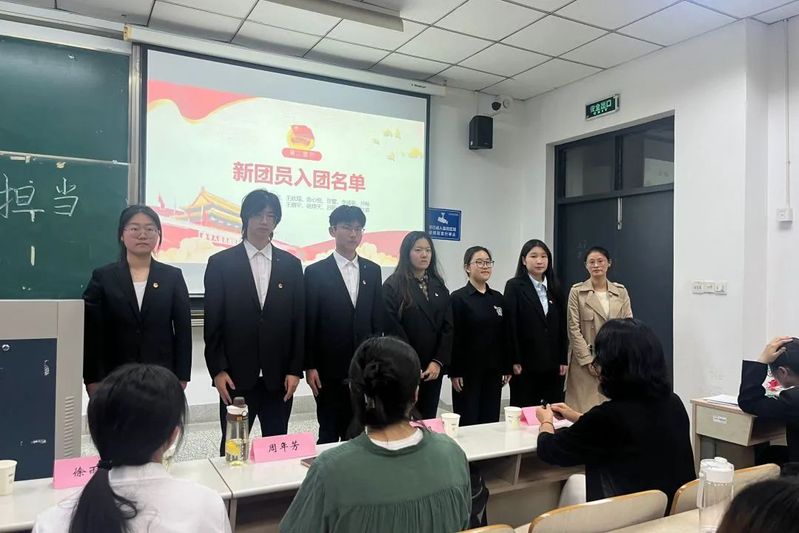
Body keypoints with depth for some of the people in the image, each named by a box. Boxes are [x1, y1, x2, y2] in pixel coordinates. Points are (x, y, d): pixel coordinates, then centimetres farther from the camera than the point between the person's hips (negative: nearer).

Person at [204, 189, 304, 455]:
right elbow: (213, 322, -2)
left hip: (279, 377, 2)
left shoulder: (291, 264, 6)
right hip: (236, 376, -2)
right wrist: (217, 370, -7)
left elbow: (299, 321, 5)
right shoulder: (221, 263, 0)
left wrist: (295, 370, 0)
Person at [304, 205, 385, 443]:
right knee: (329, 432, 7)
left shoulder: (372, 270, 7)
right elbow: (309, 323, -5)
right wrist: (310, 367, -7)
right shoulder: (316, 272, -4)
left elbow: (378, 319, 10)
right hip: (330, 369, -3)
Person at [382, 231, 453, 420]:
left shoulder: (439, 286, 12)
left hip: (433, 369, 5)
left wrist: (438, 361, -5)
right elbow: (393, 328, -10)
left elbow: (447, 326, 6)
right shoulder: (393, 286, -4)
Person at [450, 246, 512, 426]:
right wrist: (454, 372, -13)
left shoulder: (498, 298, 9)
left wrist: (507, 367, 8)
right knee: (468, 423, 1)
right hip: (468, 371, -5)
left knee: (491, 420, 9)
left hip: (493, 371, 5)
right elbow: (453, 337, -9)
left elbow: (504, 335, 11)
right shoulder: (458, 298, -6)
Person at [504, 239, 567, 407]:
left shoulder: (555, 287, 10)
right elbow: (510, 325, -9)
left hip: (553, 364, 4)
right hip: (526, 363, -4)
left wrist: (563, 359, 5)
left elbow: (562, 325, 10)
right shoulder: (514, 286, -4)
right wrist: (514, 361, -13)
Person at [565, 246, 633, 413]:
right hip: (585, 362, -2)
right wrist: (589, 361, -9)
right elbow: (574, 329, -4)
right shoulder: (577, 291, 1)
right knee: (585, 409, -4)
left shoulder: (621, 291, 10)